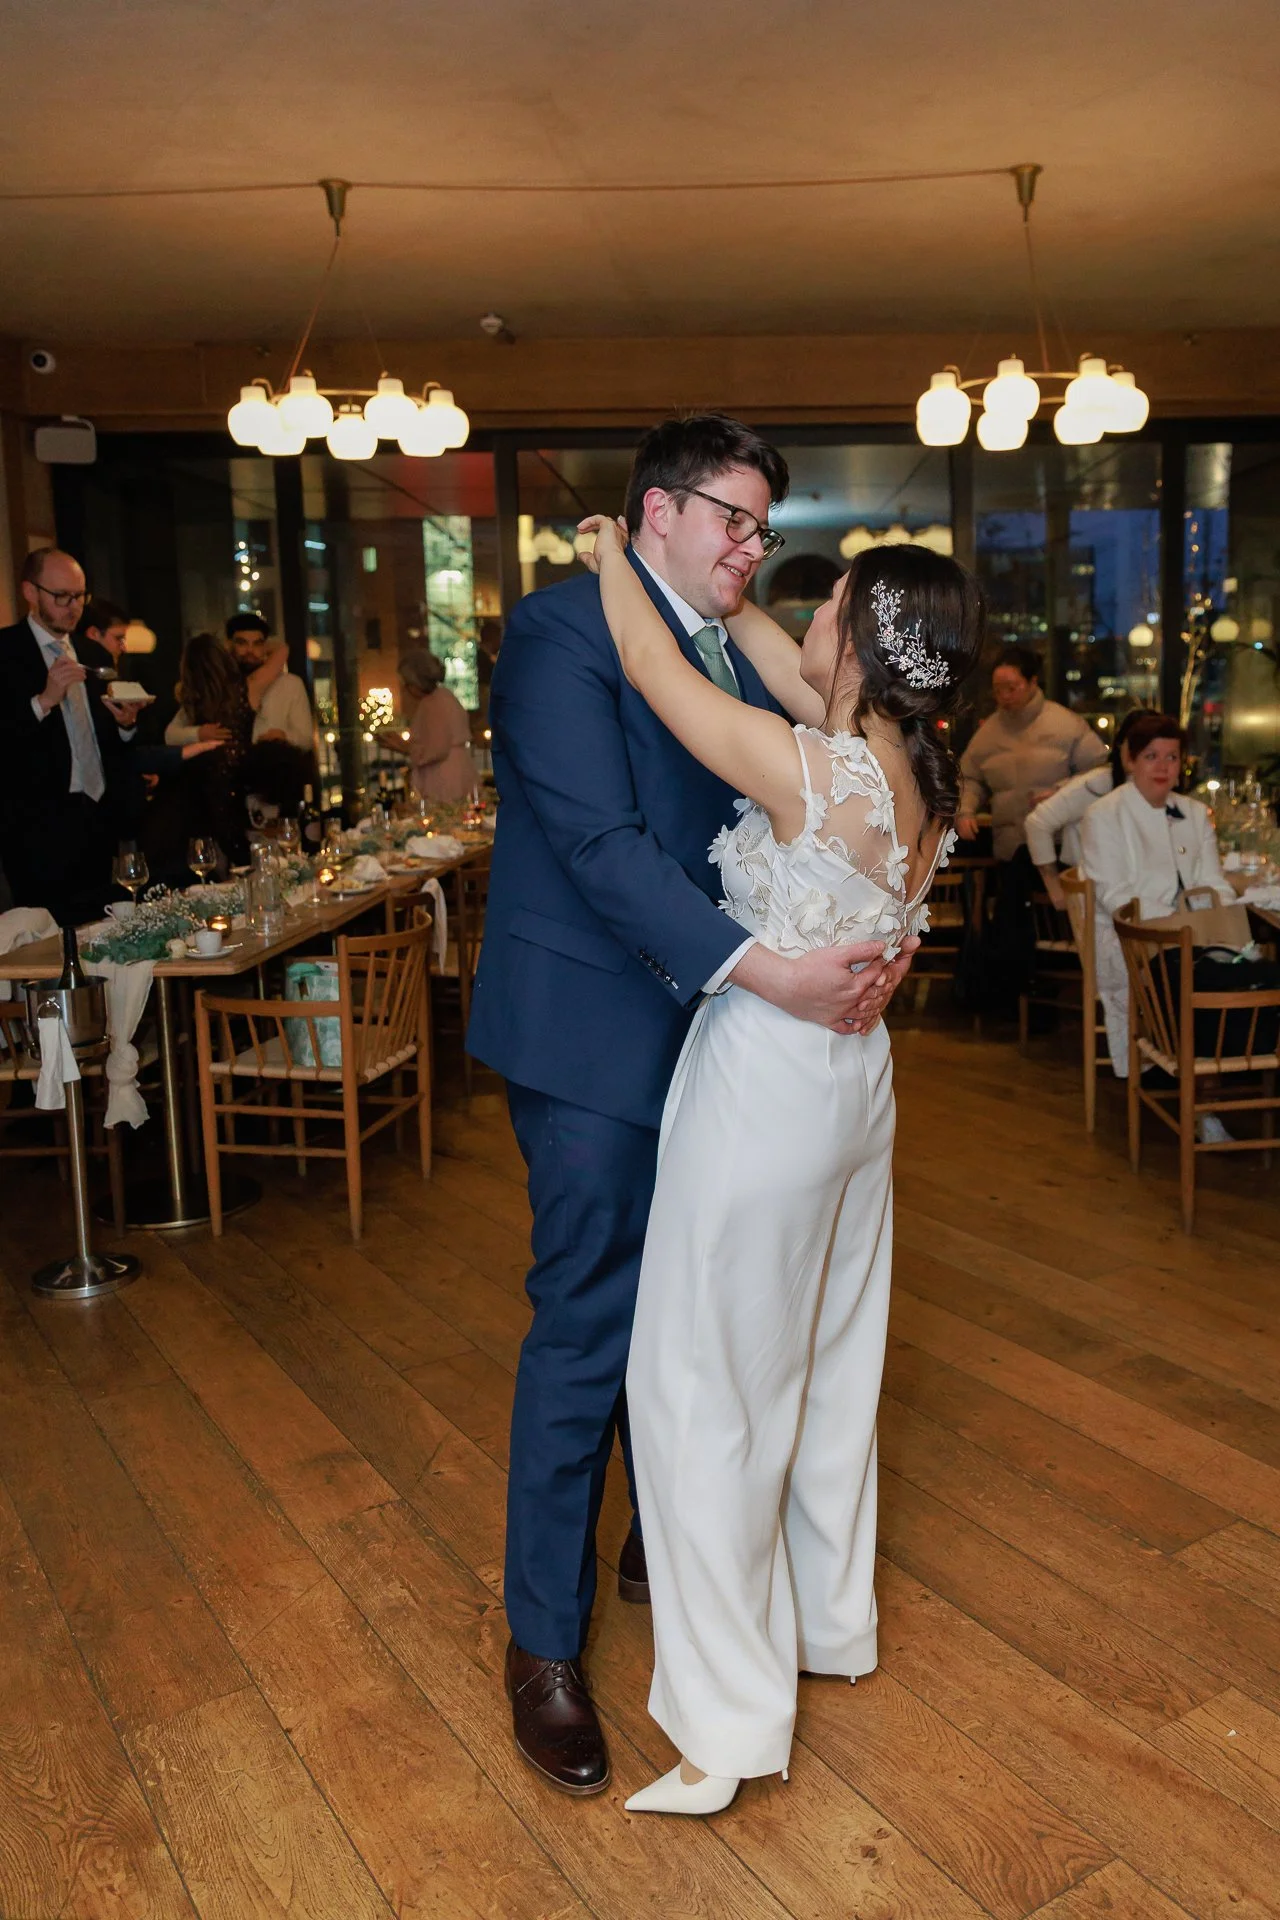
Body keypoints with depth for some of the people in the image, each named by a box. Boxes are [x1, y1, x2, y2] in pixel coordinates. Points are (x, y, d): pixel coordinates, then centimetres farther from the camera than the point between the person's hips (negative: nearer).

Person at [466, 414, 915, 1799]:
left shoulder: (737, 654, 12)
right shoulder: (560, 630, -12)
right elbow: (600, 842, -23)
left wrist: (862, 940, -9)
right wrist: (765, 970, -29)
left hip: (710, 1024, 7)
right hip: (594, 1031, -7)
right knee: (586, 1328, 1)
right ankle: (543, 1641, 20)